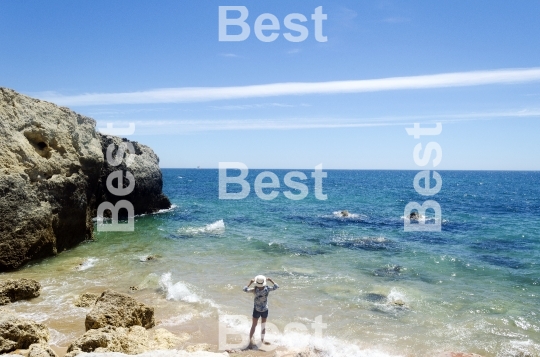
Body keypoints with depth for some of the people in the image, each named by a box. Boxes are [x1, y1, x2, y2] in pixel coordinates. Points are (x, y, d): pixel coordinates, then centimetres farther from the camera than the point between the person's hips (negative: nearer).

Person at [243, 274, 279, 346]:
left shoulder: (255, 290, -23)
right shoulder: (267, 289, -19)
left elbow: (245, 289, -13)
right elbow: (276, 286, -4)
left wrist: (250, 282, -6)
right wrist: (270, 280, 3)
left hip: (256, 310, -1)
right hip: (265, 310, 1)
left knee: (254, 325, 14)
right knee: (263, 325, 19)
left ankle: (250, 339, 7)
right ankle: (262, 339, 31)